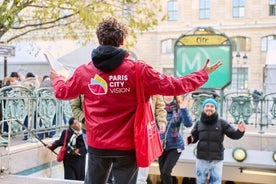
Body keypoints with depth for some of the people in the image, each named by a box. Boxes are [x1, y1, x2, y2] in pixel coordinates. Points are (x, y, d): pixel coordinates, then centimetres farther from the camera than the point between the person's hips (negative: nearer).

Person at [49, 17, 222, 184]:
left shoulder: (84, 71, -3)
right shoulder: (136, 69, -12)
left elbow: (62, 92, 14)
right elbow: (172, 86, -8)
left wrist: (56, 78, 38)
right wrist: (203, 74, 6)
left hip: (97, 144, 3)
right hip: (126, 146, -2)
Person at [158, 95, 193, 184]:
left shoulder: (179, 109, -9)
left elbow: (188, 124, -21)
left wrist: (184, 109, -34)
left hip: (175, 146, -3)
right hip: (161, 146, 3)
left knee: (166, 172, -14)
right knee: (162, 174, 10)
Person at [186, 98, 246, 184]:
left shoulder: (221, 122, -2)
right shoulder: (199, 123, 3)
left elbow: (233, 134, -2)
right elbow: (194, 137, 10)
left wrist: (240, 131, -23)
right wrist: (190, 139, -13)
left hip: (216, 160, -1)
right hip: (201, 159, 1)